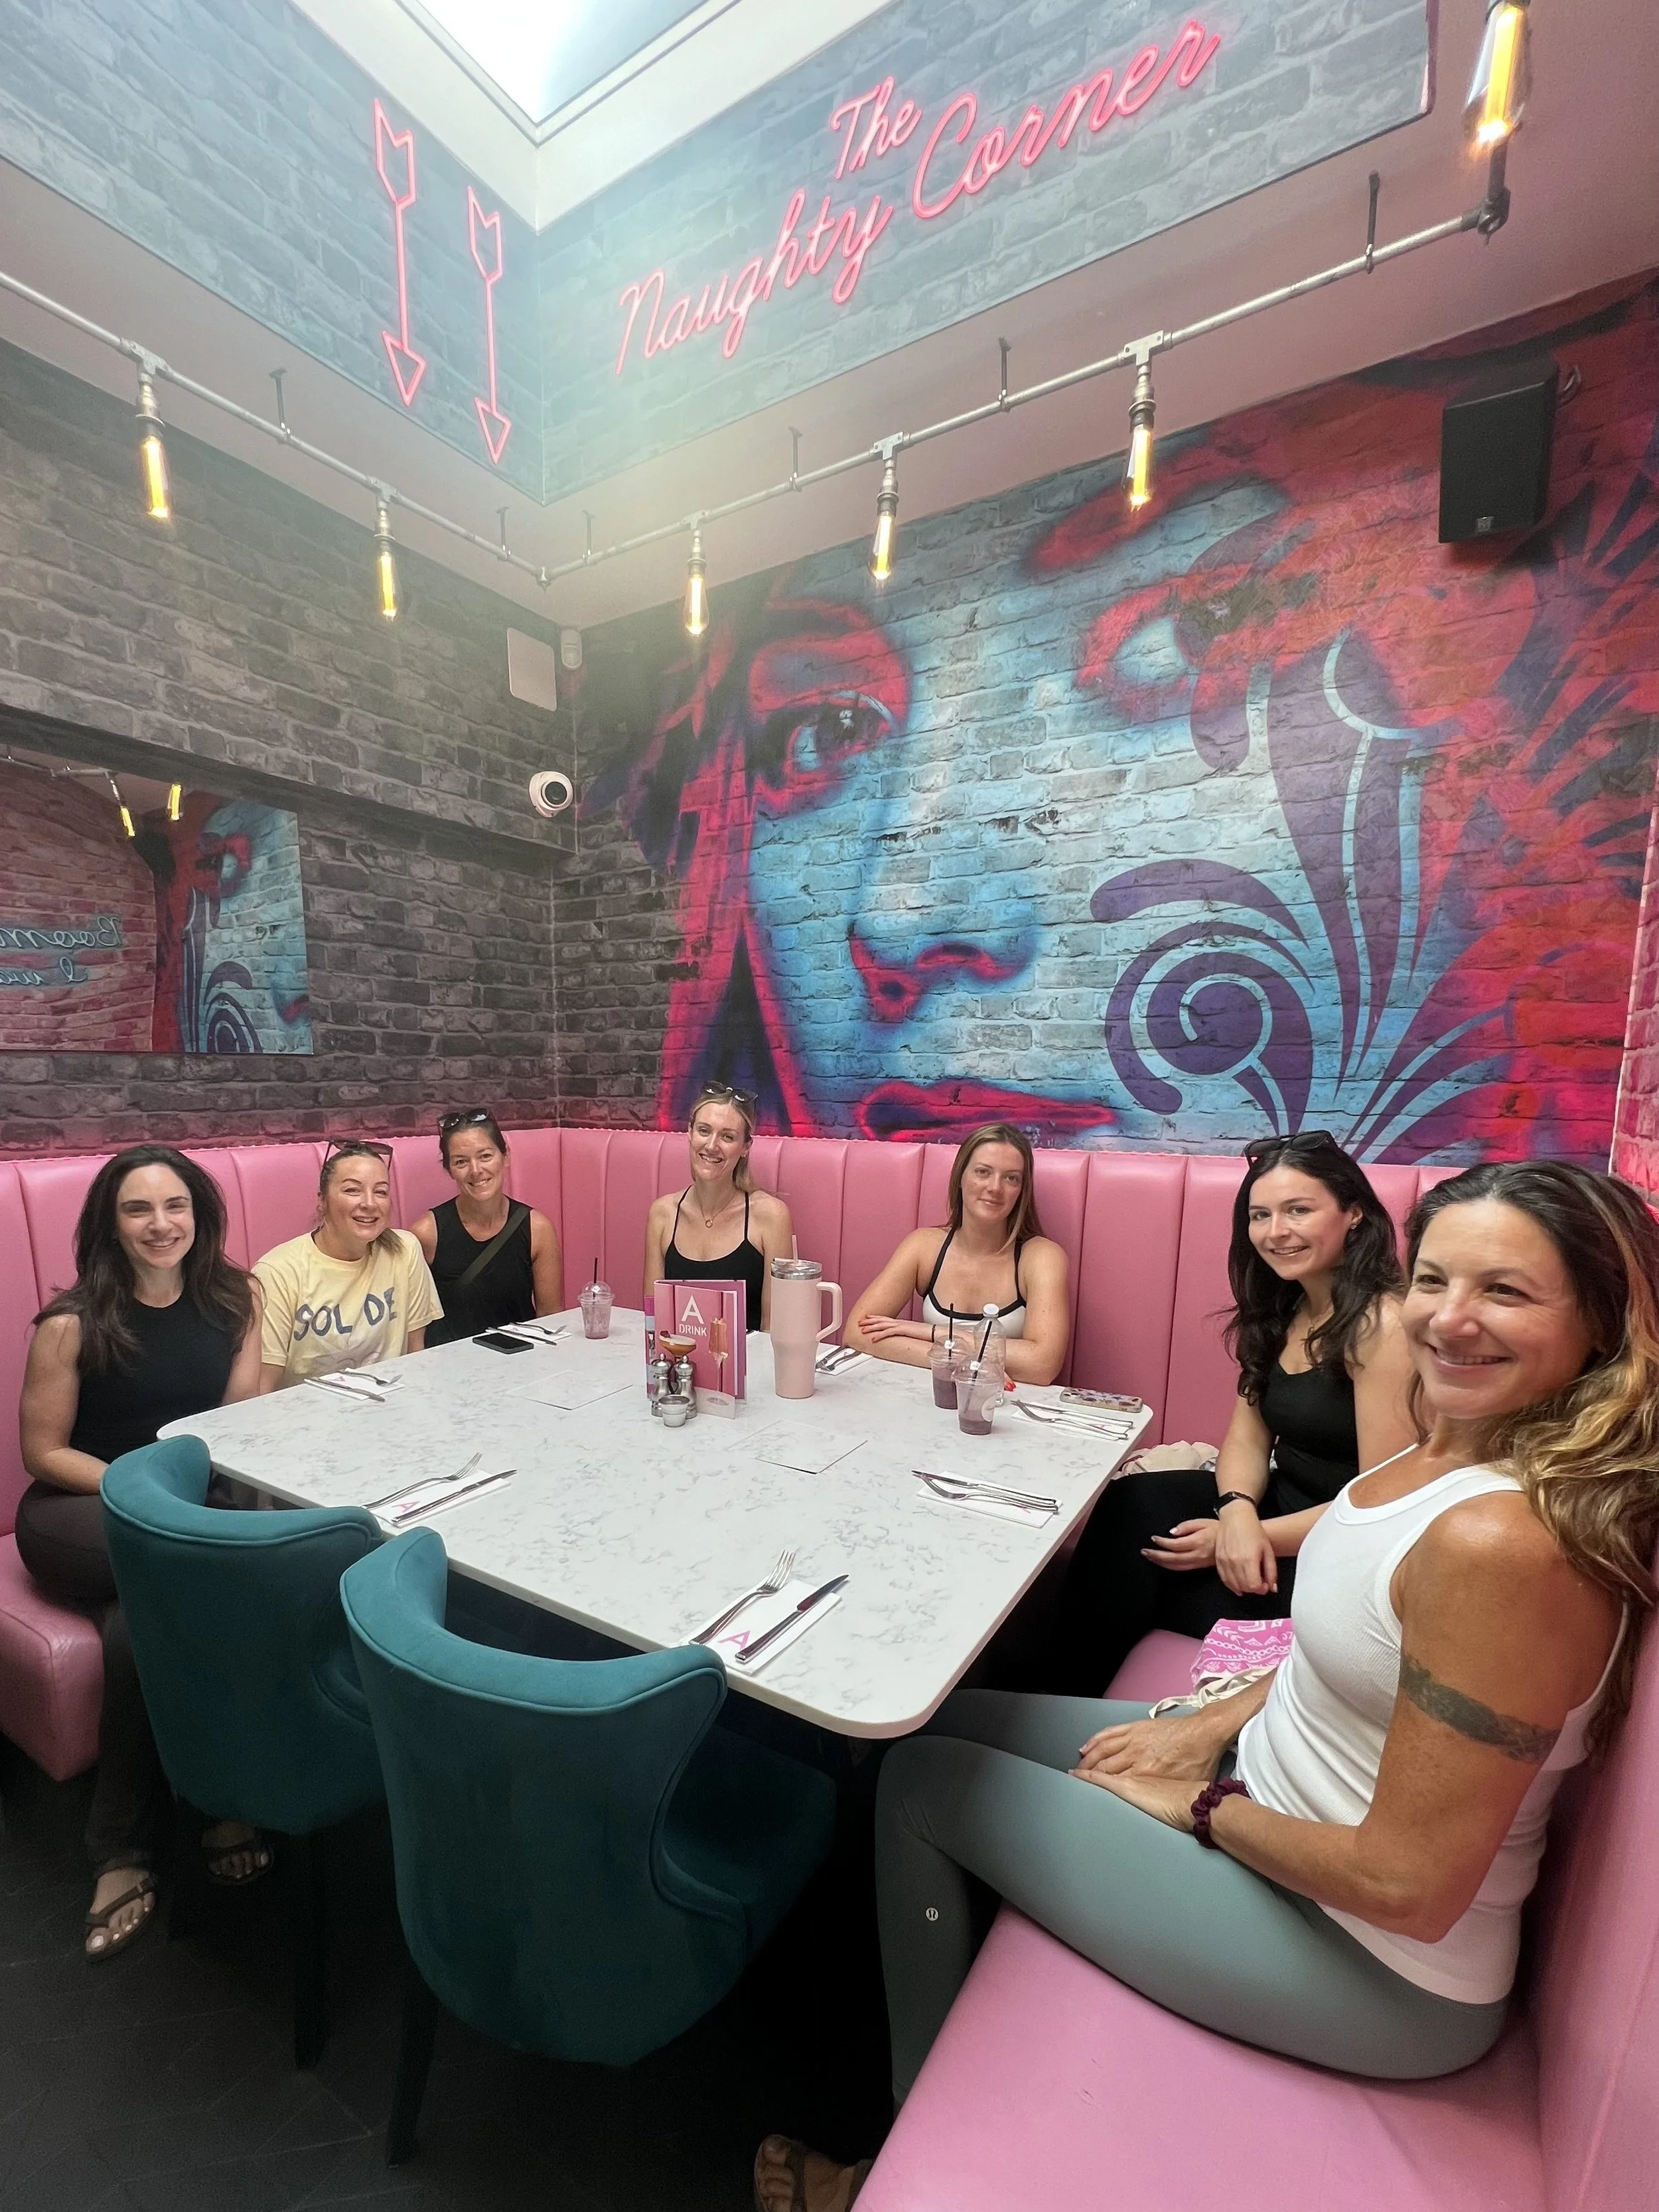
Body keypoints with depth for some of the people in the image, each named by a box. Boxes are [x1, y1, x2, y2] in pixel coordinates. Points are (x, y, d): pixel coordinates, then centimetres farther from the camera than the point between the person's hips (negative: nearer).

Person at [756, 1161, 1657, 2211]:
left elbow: (1410, 1885, -26)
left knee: (920, 1785, 0)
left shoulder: (1499, 1540, -33)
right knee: (942, 1719, 12)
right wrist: (1217, 1722, 3)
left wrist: (1200, 1804, -11)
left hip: (1382, 1966, -8)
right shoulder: (1461, 1447, -4)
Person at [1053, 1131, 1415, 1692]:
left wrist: (1258, 1535, -19)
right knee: (1129, 1506, -16)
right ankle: (1066, 1703, -2)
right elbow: (1248, 1436, 3)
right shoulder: (1280, 1310, 5)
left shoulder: (1381, 1325, -20)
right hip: (1281, 1508, 7)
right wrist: (1238, 1512, -17)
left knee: (1130, 1558, -19)